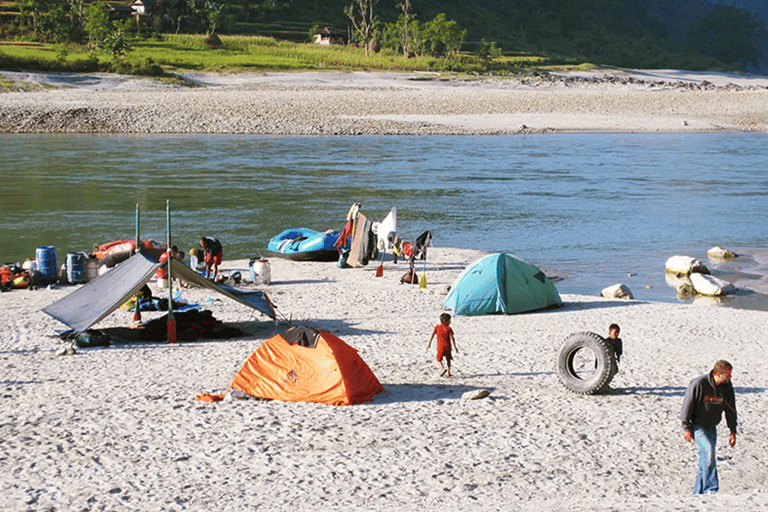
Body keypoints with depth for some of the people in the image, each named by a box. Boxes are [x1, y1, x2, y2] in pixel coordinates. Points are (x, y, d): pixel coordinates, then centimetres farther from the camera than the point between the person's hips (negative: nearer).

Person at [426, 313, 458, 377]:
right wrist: (455, 347, -5)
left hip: (440, 347, 0)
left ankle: (443, 369, -20)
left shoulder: (437, 327, 3)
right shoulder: (449, 328, -4)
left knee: (439, 360, 5)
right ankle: (448, 373, 19)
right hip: (447, 346, 0)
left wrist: (429, 344, 8)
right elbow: (452, 338, -9)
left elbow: (432, 335, 1)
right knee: (448, 360, 17)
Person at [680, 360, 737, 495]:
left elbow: (730, 409, 9)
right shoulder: (699, 383, -21)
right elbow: (687, 404, -14)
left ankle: (699, 491, 19)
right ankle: (711, 488, -20)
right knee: (708, 450, -23)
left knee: (705, 459, 7)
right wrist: (686, 428, -12)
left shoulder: (727, 386, -2)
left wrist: (733, 431, 10)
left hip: (712, 428, 6)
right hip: (697, 426, -6)